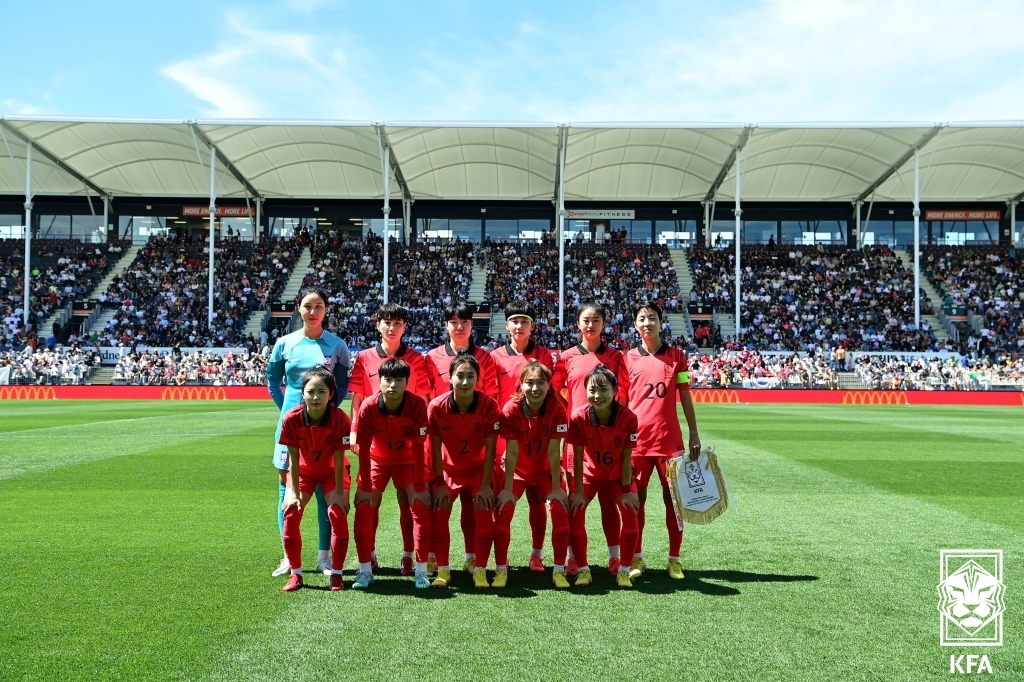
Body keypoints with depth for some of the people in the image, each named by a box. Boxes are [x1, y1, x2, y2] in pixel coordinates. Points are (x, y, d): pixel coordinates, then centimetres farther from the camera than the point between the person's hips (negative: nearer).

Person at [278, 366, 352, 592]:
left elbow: (339, 460, -23)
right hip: (304, 470, 2)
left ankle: (336, 574, 1)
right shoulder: (292, 418, -29)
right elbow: (293, 459, -19)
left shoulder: (340, 419, -32)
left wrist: (339, 492, -19)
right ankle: (295, 574, 5)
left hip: (332, 471, -1)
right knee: (291, 513, -12)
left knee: (337, 513, -16)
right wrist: (293, 492, -17)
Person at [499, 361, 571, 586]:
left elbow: (554, 451, -21)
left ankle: (559, 570, -2)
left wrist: (556, 488, -18)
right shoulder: (511, 409, -25)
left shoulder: (556, 409, -22)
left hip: (545, 470, 1)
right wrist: (507, 489, -20)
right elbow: (512, 452, -23)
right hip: (517, 470, 0)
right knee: (503, 510, -13)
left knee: (560, 510, -15)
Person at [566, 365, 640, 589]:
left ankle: (624, 570, 6)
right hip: (588, 475, 0)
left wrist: (627, 491, -12)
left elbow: (626, 457, -17)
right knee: (574, 513, -13)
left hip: (617, 476, 0)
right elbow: (578, 457, -18)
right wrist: (578, 492, -14)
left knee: (630, 514, -13)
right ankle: (583, 569, 5)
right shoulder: (578, 417, -27)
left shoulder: (628, 417, -27)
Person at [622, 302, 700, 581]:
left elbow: (685, 398, 7)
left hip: (670, 439, 0)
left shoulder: (676, 356, 4)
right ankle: (636, 557, 17)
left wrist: (694, 435, 3)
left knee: (672, 497, 5)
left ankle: (674, 558, 16)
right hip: (637, 440, 0)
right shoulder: (628, 359, 4)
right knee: (636, 498, 6)